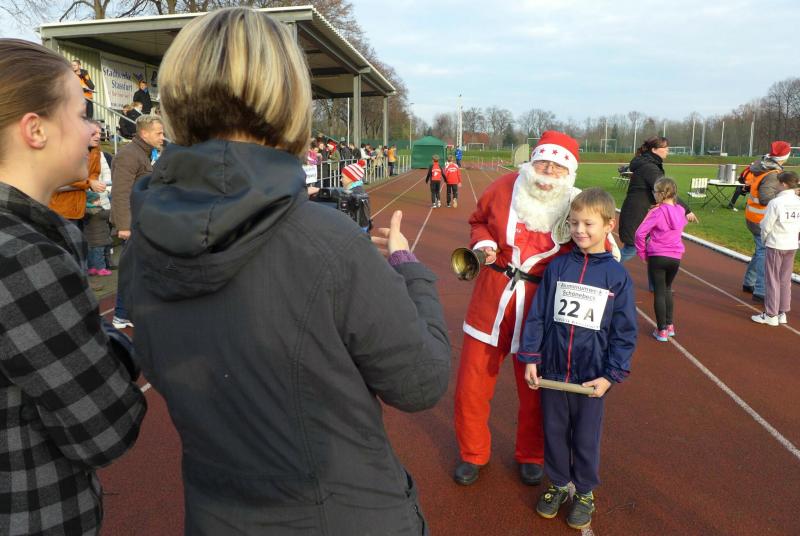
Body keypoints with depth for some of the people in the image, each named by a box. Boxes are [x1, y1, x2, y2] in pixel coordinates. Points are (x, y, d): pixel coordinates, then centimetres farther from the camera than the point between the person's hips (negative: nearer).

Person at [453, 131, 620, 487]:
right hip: (491, 296, 1)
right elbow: (479, 220, 14)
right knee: (472, 383, 8)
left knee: (535, 389, 13)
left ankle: (531, 456, 40)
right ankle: (472, 454, 33)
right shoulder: (504, 188, -3)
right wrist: (483, 242, -5)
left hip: (539, 305, -1)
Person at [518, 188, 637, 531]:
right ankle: (559, 483, 39)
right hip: (552, 370, 2)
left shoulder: (618, 276, -7)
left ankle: (585, 492, 37)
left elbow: (625, 332, -4)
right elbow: (537, 316, -1)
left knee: (586, 438, 15)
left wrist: (611, 375, -9)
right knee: (554, 432, 16)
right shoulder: (556, 267, -3)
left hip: (592, 376, -1)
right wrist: (530, 359, -4)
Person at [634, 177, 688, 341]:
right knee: (667, 289, 22)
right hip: (675, 257, 5)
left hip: (657, 257, -5)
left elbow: (640, 233, -17)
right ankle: (670, 325, 27)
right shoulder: (680, 211, 3)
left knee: (659, 292, 3)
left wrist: (642, 252, -5)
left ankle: (662, 331, 5)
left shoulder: (657, 212, -13)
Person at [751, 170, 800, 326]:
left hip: (775, 245, -6)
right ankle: (782, 313, 21)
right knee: (785, 280, 14)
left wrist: (764, 240, 4)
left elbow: (766, 226, -12)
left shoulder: (775, 202, -17)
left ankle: (771, 315, 7)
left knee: (772, 280, 3)